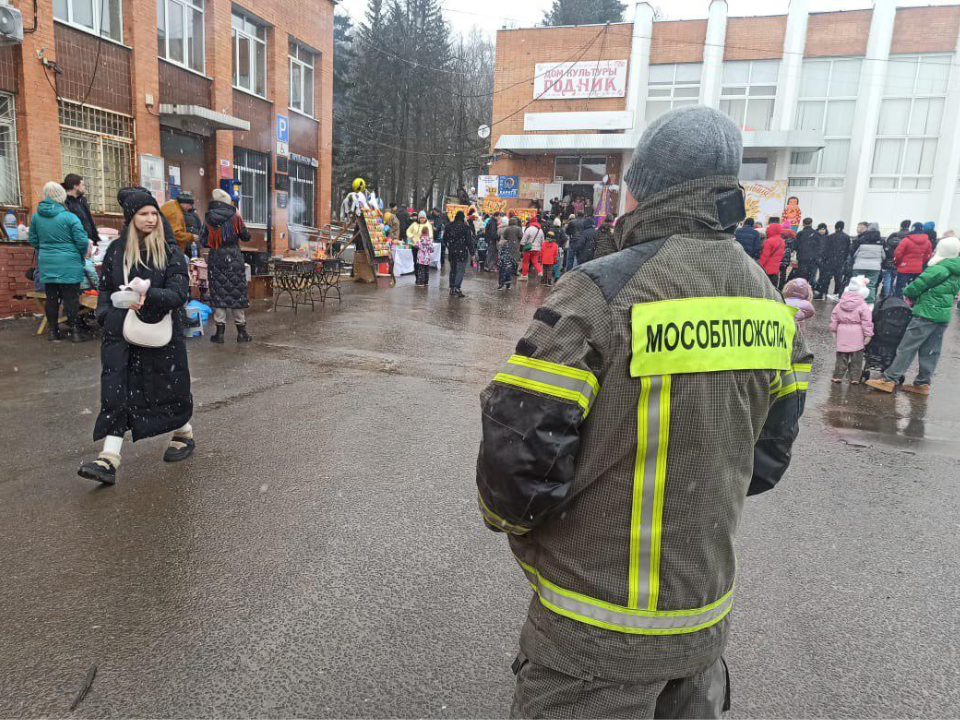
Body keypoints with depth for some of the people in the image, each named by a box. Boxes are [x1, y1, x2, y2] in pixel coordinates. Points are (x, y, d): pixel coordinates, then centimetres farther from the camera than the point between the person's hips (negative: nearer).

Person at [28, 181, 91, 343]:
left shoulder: (36, 216, 3)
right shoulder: (70, 217, -13)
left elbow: (33, 240, 12)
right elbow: (82, 241, -12)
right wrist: (83, 254, 8)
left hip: (46, 264, 4)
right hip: (68, 265, -4)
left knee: (51, 298, 11)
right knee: (71, 298, 2)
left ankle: (53, 331, 18)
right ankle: (75, 331, 5)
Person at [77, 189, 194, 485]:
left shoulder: (170, 252, -3)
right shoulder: (116, 250, 6)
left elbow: (180, 293, -11)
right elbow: (105, 290, 11)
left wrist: (148, 294, -25)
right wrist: (109, 316, -6)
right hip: (121, 335, 2)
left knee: (168, 387, 8)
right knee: (116, 392, -6)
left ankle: (184, 436, 33)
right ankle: (109, 460, -8)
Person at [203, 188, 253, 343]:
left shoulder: (209, 219, 2)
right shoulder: (235, 217, -4)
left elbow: (204, 241, 9)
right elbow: (246, 237, 4)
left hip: (215, 258, 1)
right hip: (234, 258, -1)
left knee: (218, 293, 6)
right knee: (237, 293, 4)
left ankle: (220, 332, 4)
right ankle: (241, 332, 7)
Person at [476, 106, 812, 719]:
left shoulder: (602, 291, -23)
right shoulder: (770, 304, 0)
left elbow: (519, 453, -24)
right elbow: (767, 456, 9)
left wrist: (508, 516, -2)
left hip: (600, 624, -6)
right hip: (707, 613, 6)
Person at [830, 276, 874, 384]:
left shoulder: (840, 304, 5)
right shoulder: (863, 306, -8)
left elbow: (834, 318, 9)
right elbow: (867, 322, -10)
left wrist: (834, 330, 16)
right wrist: (868, 334, -5)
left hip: (842, 333, 3)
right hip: (857, 335, -3)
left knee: (841, 356, 10)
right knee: (856, 357, 5)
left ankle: (838, 376, 10)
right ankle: (855, 378, 8)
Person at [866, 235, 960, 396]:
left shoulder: (940, 269, -14)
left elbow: (919, 284, -12)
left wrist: (907, 292, 10)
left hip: (927, 313, -9)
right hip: (944, 315, 9)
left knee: (907, 347, -7)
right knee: (931, 351, 11)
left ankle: (889, 379, -6)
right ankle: (923, 383, 16)